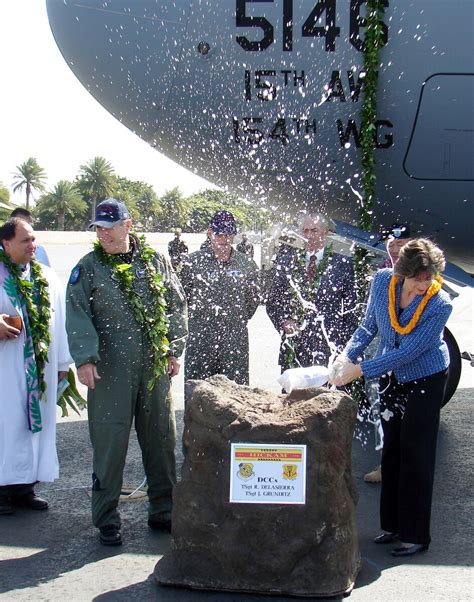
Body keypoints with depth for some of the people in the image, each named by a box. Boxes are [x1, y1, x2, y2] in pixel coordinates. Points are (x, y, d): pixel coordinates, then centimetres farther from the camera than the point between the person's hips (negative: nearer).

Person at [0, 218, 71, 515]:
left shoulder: (47, 277, 11)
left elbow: (59, 321, 12)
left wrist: (63, 362, 11)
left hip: (41, 366, 5)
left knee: (37, 421, 8)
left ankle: (25, 485, 17)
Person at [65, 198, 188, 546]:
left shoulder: (155, 262, 9)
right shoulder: (88, 268, 2)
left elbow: (176, 306, 13)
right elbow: (77, 316, -3)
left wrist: (174, 349, 7)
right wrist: (85, 358, -14)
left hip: (155, 368, 3)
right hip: (109, 371, -3)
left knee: (162, 439, 10)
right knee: (109, 443, -1)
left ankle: (163, 511, 24)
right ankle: (107, 520, 12)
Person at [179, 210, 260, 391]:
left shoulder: (247, 265, 5)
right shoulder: (193, 261, 0)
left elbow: (254, 298, 18)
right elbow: (181, 296, 9)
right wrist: (197, 319, 9)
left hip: (236, 340, 1)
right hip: (200, 338, -1)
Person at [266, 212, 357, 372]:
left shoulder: (342, 264, 5)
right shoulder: (287, 261, 11)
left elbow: (351, 309, 6)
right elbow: (272, 300, 15)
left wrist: (347, 346, 0)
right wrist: (283, 321, -3)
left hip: (329, 343, -2)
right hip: (294, 343, 2)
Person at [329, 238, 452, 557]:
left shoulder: (439, 304, -26)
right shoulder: (383, 281, -13)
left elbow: (409, 352, -27)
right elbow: (369, 326, 1)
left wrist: (358, 370, -27)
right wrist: (347, 356, -14)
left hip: (425, 379, -5)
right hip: (391, 377, 5)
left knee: (416, 456, -2)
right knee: (391, 450, 12)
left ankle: (416, 535, 9)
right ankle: (393, 525, 25)